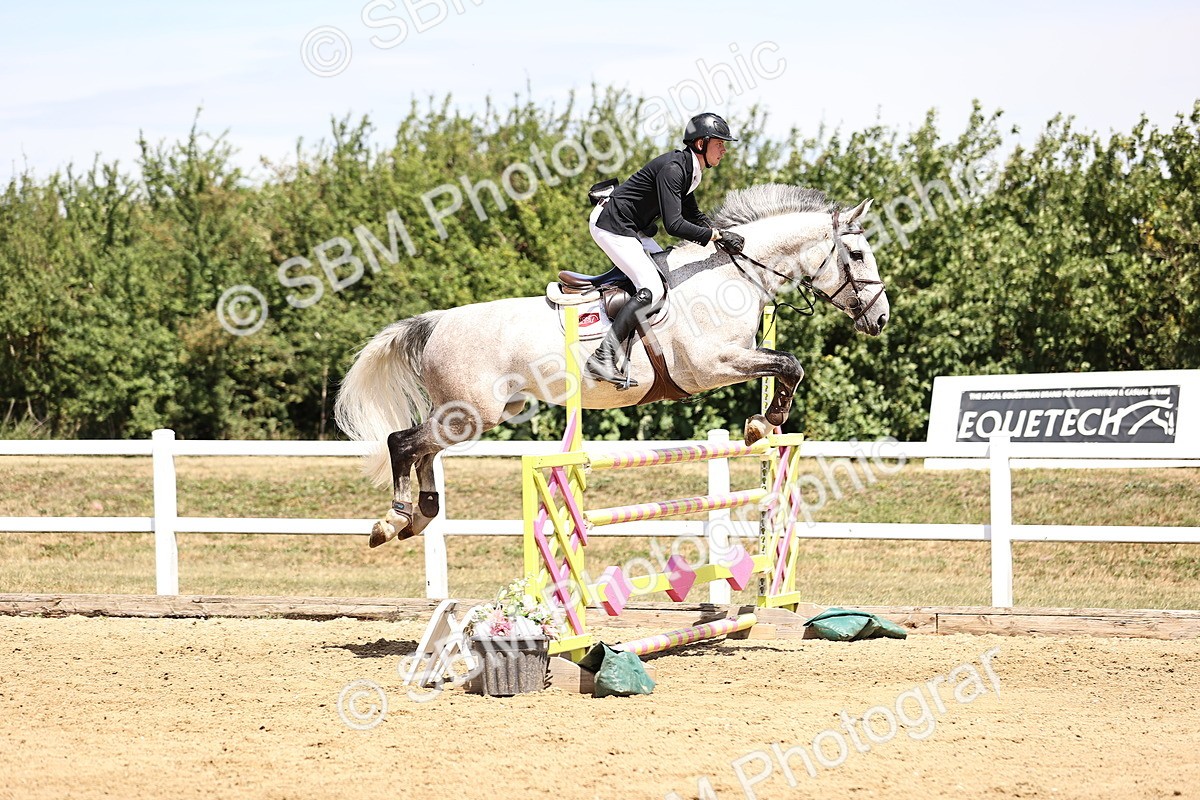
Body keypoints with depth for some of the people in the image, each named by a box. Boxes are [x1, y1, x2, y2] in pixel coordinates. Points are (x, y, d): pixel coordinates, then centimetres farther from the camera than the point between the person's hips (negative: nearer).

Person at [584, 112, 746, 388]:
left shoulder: (688, 170, 10)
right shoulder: (672, 168, -22)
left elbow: (694, 217, 21)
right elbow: (674, 225, -28)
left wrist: (721, 236, 5)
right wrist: (717, 235, -22)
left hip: (628, 229, 11)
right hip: (611, 226, -11)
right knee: (652, 289, -18)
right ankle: (602, 358, -24)